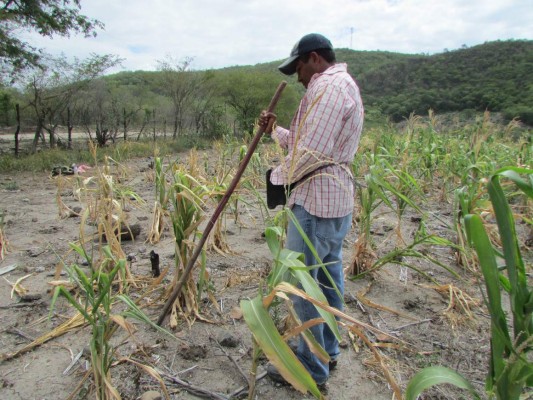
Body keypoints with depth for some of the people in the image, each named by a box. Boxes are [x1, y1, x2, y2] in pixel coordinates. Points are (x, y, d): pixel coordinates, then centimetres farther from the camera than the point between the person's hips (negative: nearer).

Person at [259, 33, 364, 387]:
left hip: (315, 202, -11)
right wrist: (276, 130, 15)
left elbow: (311, 153, -22)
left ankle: (311, 368, 15)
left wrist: (279, 175, -7)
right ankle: (327, 352, 34)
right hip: (339, 200, 11)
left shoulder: (326, 86, -14)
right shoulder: (346, 86, 20)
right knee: (329, 279, 18)